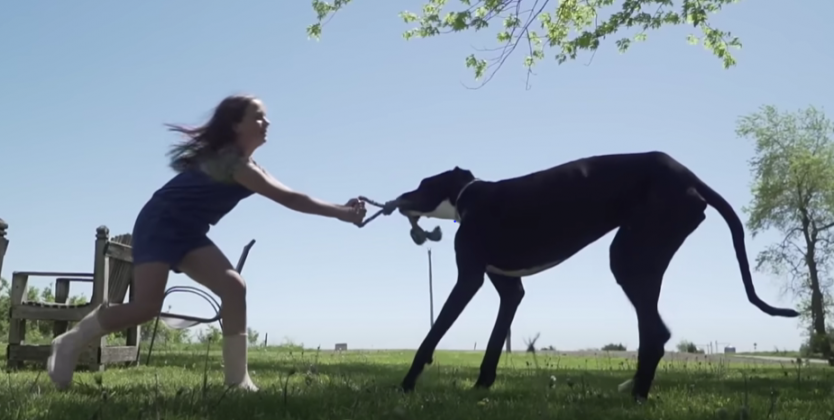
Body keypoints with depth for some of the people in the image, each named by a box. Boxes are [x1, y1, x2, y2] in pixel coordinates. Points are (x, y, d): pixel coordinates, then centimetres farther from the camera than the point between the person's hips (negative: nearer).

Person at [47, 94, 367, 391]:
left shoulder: (241, 162, 9)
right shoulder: (230, 161, -22)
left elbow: (283, 195, 5)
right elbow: (287, 198, -27)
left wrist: (341, 209, -5)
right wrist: (341, 212, -26)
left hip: (186, 232, 9)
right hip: (159, 226, -9)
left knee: (233, 288, -9)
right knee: (147, 306, -17)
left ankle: (238, 379, -8)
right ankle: (70, 342, 9)